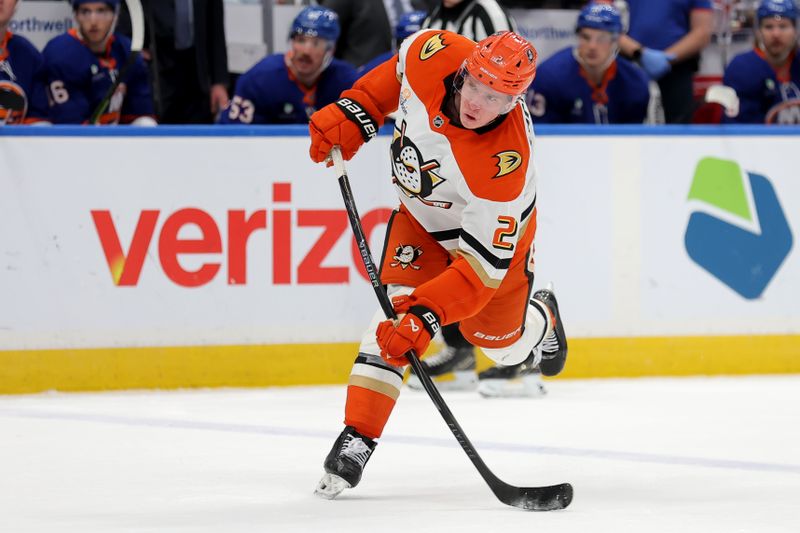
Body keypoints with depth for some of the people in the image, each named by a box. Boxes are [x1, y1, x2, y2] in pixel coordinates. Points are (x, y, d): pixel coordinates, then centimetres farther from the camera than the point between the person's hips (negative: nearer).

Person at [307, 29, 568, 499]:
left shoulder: (506, 162, -43)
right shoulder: (434, 56, -32)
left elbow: (482, 262, -40)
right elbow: (390, 79, -5)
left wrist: (427, 315, -48)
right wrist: (350, 116, -14)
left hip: (493, 227, -3)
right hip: (422, 214, 3)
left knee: (500, 340, 13)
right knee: (400, 309, -17)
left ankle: (541, 319, 50)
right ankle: (357, 436, -15)